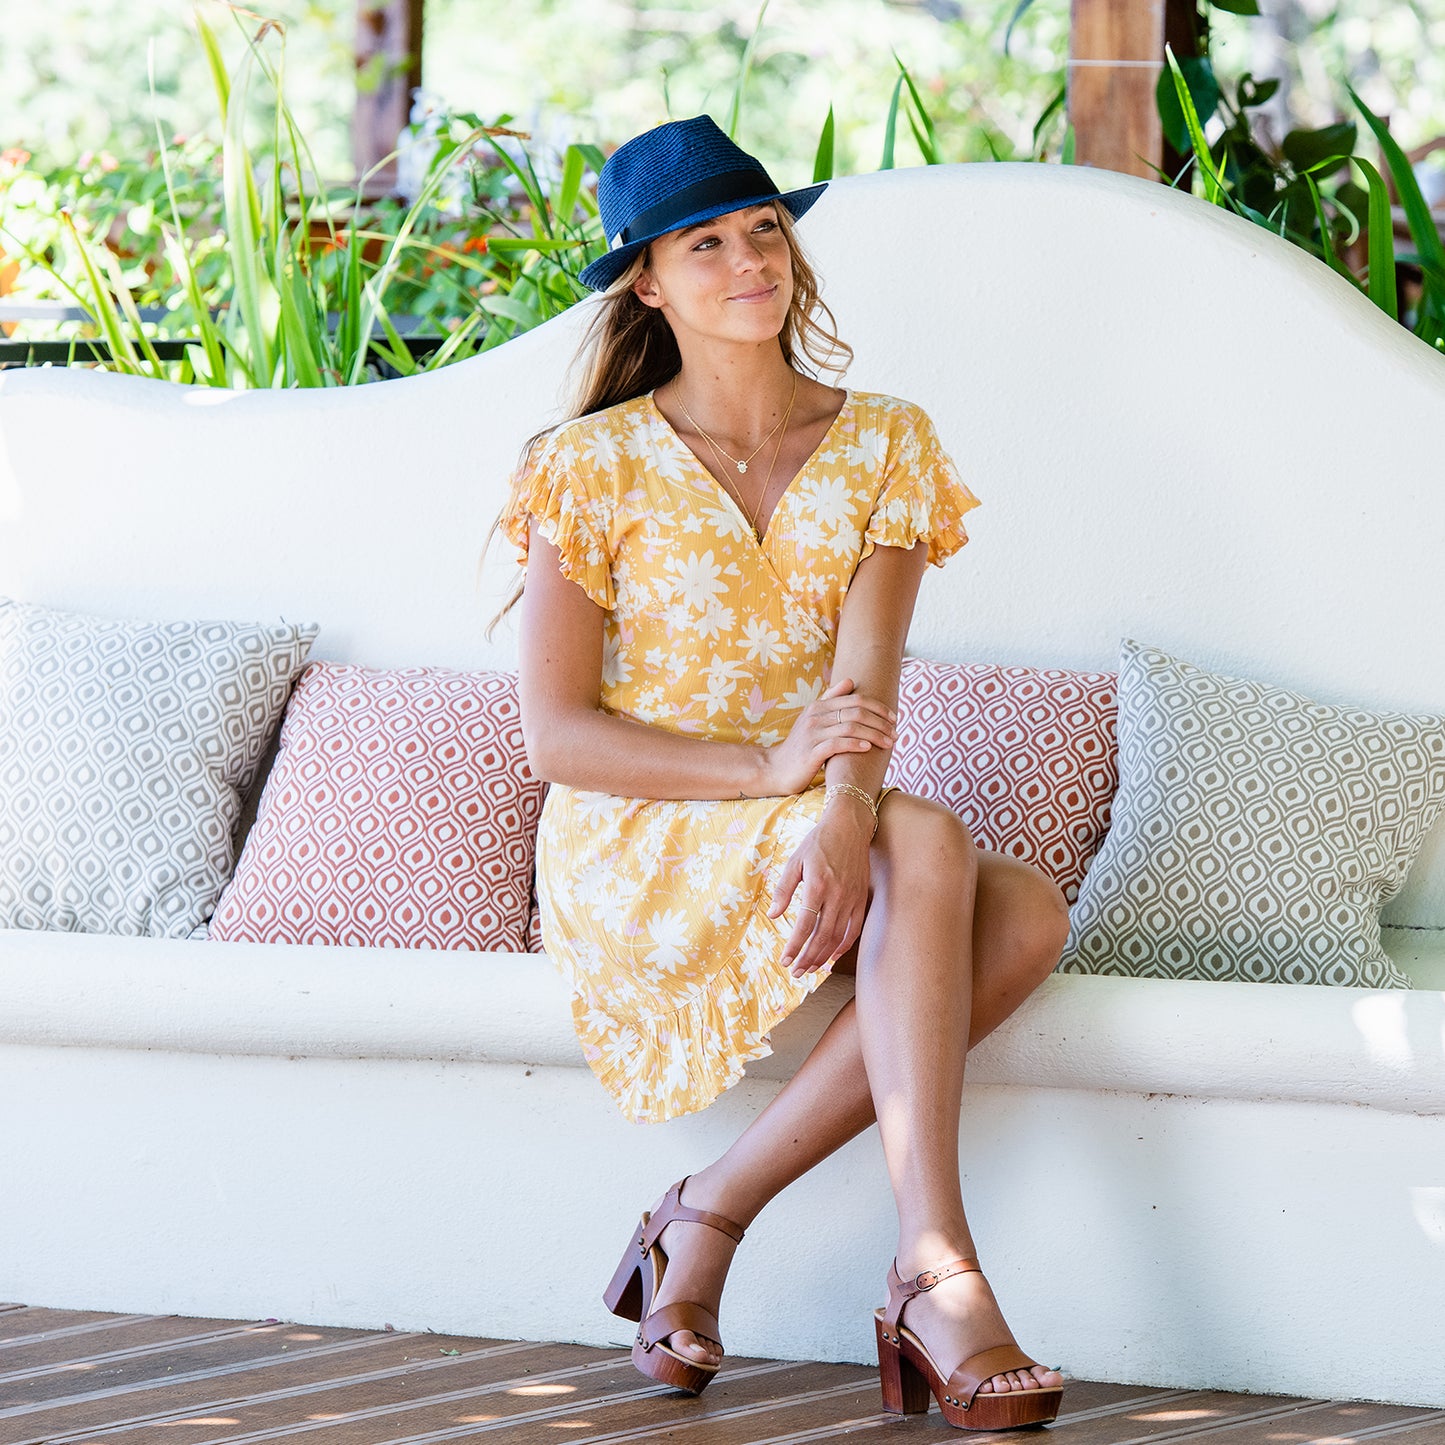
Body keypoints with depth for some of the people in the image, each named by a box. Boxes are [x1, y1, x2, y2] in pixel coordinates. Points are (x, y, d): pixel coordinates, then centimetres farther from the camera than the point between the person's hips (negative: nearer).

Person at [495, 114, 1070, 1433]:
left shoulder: (884, 445, 7)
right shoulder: (595, 467, -2)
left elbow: (867, 672, -8)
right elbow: (555, 735, -8)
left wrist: (843, 818, -30)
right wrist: (768, 766, -22)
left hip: (810, 841, 4)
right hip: (638, 858, -4)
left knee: (1029, 913, -27)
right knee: (931, 842, -32)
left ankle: (710, 1220, -25)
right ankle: (938, 1274, -40)